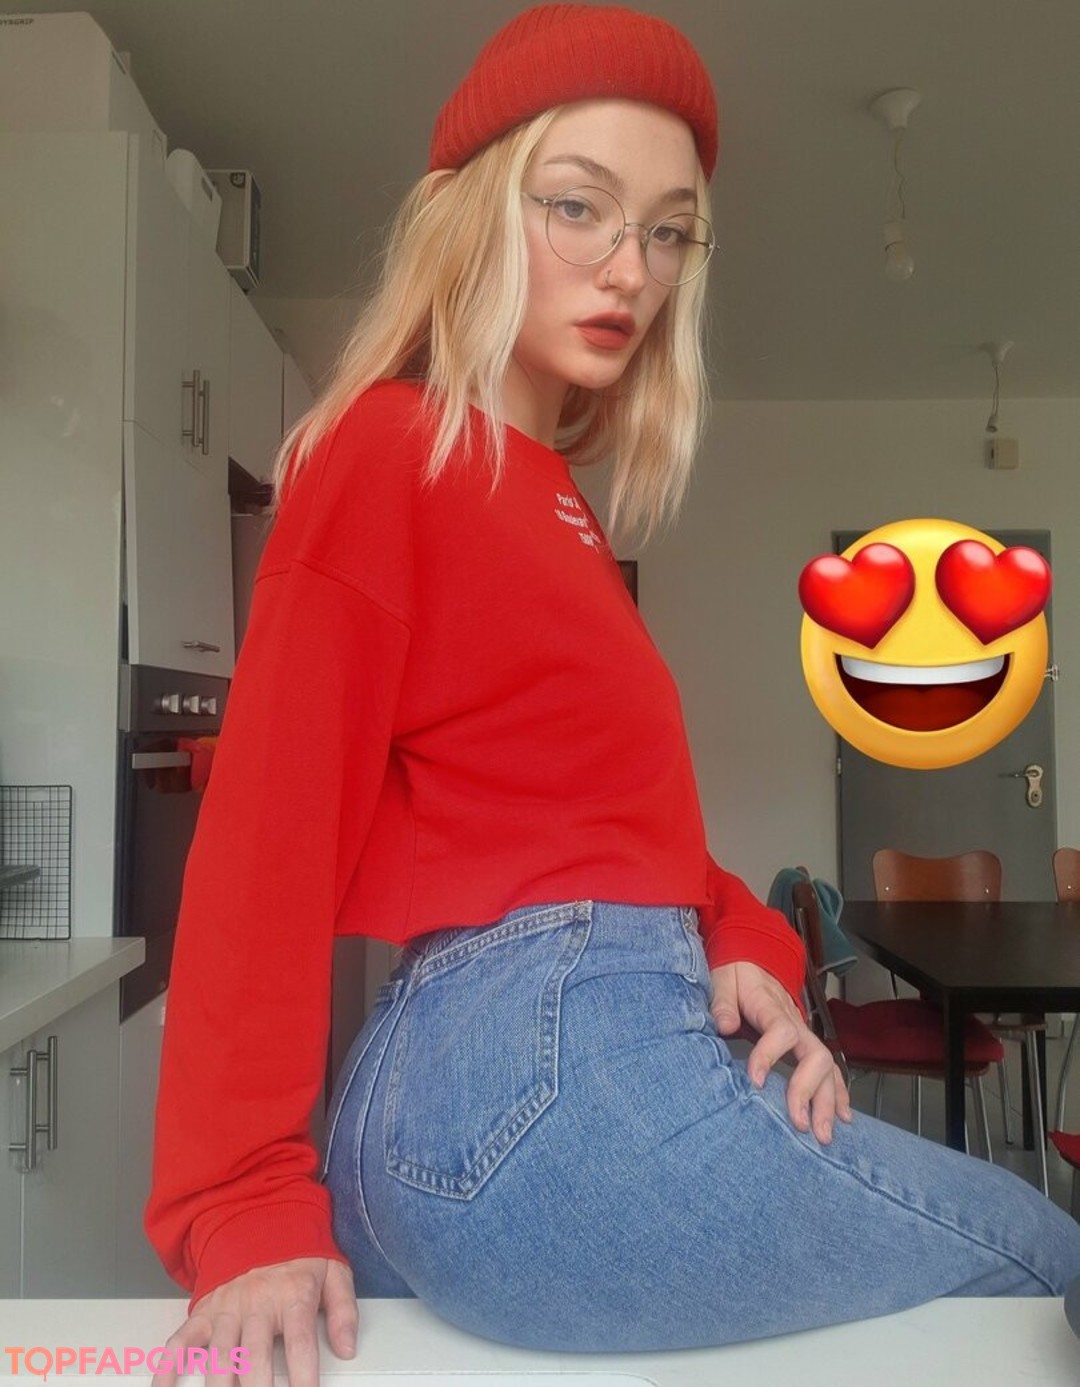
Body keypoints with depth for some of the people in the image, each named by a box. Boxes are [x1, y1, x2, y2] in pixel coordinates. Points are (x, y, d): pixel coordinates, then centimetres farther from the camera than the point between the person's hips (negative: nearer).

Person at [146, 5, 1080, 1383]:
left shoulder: (548, 497, 16)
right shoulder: (387, 445, -9)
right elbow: (267, 833, -14)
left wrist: (739, 951, -3)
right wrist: (246, 1215, -14)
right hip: (539, 1071, -8)